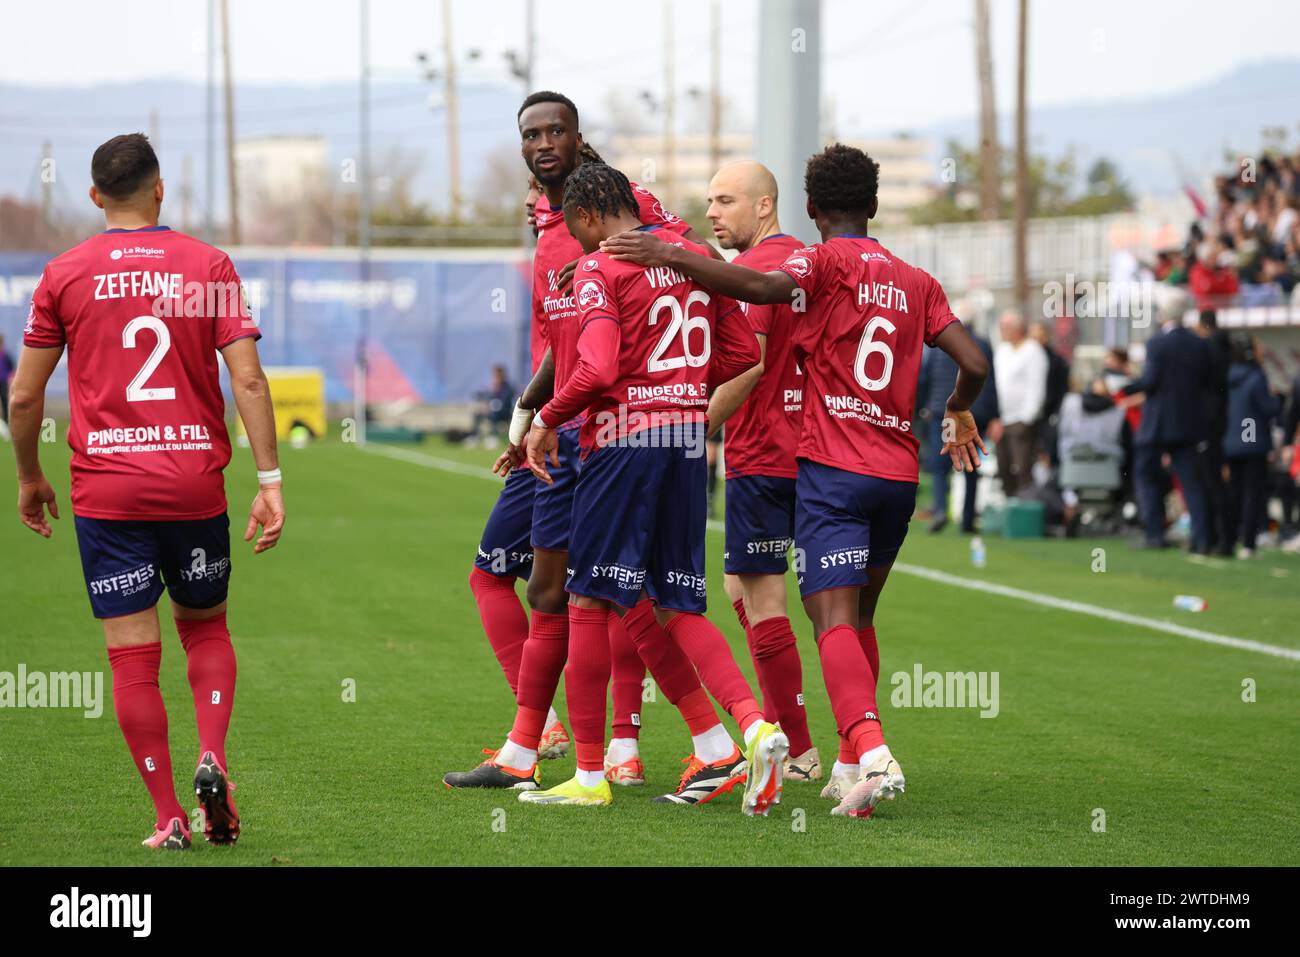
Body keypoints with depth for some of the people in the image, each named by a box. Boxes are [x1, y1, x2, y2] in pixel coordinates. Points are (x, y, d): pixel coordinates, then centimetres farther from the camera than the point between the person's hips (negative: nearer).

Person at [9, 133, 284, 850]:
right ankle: (211, 759, -2)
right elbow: (248, 380, -6)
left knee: (133, 656, 2)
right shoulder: (208, 265, 2)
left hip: (106, 488, -1)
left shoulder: (64, 274, 2)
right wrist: (269, 481, -4)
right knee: (205, 626, 20)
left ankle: (169, 817, 1)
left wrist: (29, 480, 18)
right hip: (196, 484, 1)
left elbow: (25, 397, 4)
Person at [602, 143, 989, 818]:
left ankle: (872, 752, -34)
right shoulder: (915, 282, 15)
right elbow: (974, 364, 8)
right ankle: (851, 766, 22)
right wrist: (958, 413, 30)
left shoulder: (826, 261, -1)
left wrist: (671, 256, -21)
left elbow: (767, 287, -24)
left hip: (833, 468, -6)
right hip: (899, 472, 6)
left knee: (835, 618, -14)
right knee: (860, 616, 20)